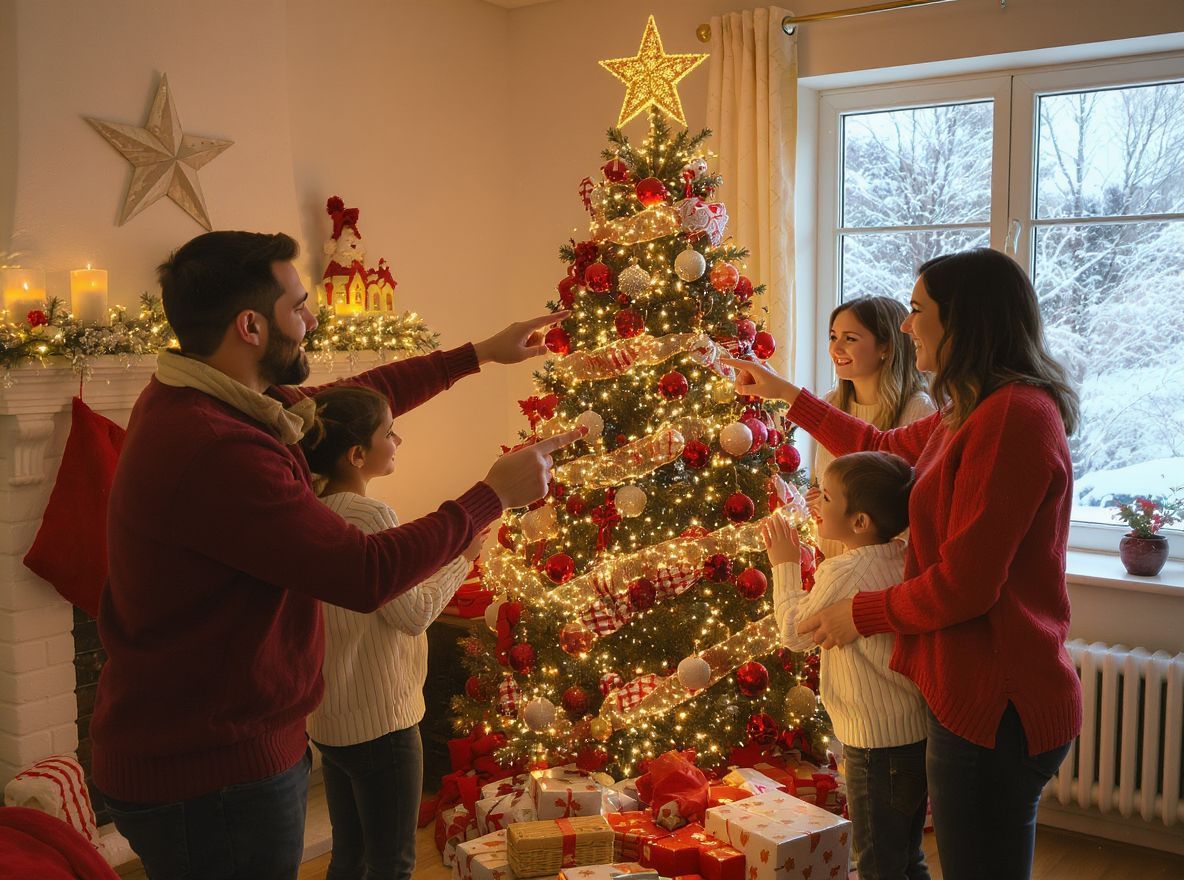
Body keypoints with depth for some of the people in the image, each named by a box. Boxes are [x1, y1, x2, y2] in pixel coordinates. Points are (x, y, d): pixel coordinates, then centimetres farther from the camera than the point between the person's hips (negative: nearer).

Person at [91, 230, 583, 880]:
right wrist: (494, 495, -15)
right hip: (210, 777, -9)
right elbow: (367, 574, -26)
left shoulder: (189, 403, 3)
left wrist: (480, 354, 19)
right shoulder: (213, 449, -29)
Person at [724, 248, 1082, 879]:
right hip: (975, 695, 10)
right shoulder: (971, 414, 11)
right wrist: (784, 394, 33)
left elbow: (965, 585, -23)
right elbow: (883, 448, 29)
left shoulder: (1016, 415, -22)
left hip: (994, 707, -10)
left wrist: (860, 614, -8)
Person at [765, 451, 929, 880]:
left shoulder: (841, 572, -21)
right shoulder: (905, 559, 1)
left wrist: (786, 565, 1)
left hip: (877, 744, -8)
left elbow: (796, 632, -8)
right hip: (919, 734, 8)